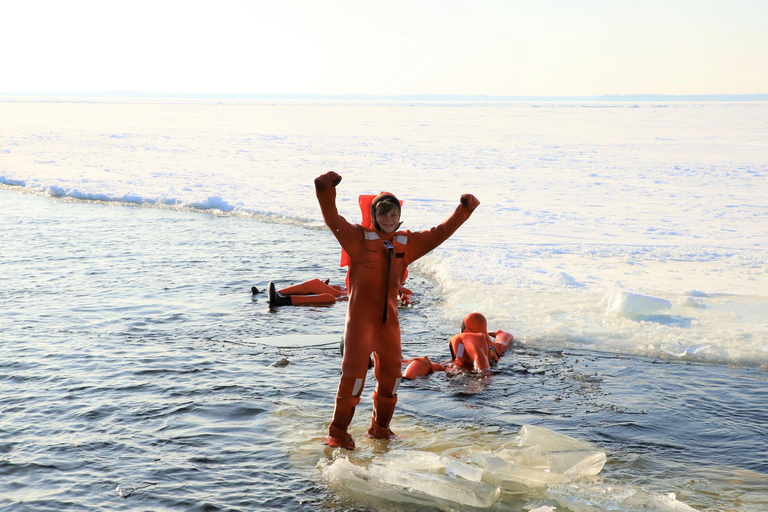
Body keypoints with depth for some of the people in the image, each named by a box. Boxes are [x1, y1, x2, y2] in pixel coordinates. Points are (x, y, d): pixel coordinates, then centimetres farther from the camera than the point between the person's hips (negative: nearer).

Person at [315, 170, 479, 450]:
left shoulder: (406, 243, 12)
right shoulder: (359, 238, -1)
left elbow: (439, 234, 18)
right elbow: (333, 219, -10)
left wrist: (463, 211, 15)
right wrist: (326, 191, -26)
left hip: (389, 319, 6)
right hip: (360, 317, -5)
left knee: (390, 373, 12)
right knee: (354, 370, -11)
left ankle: (380, 428, 29)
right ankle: (338, 432, -4)